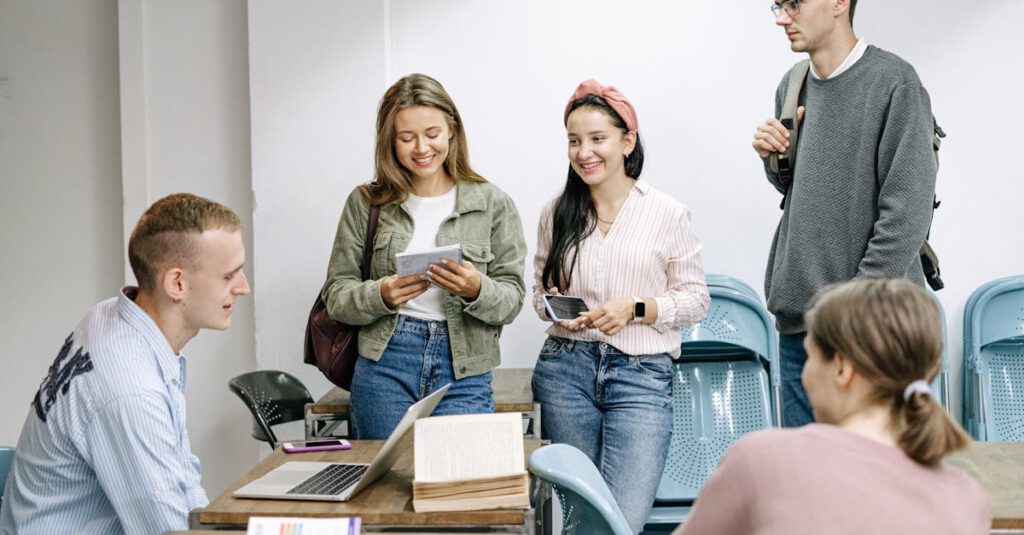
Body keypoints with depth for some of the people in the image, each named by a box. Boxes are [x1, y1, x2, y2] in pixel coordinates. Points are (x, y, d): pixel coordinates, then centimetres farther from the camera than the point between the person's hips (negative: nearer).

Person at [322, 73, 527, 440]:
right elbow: (336, 296, 5)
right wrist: (381, 296, -15)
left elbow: (511, 301, 2)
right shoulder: (365, 203, 5)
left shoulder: (493, 204, 3)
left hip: (464, 373, 0)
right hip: (384, 367, 1)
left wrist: (476, 290, -19)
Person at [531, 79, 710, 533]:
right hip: (566, 368, 3)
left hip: (641, 375, -3)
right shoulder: (557, 213, 8)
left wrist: (635, 308, -13)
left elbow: (695, 300, 2)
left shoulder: (668, 214, -1)